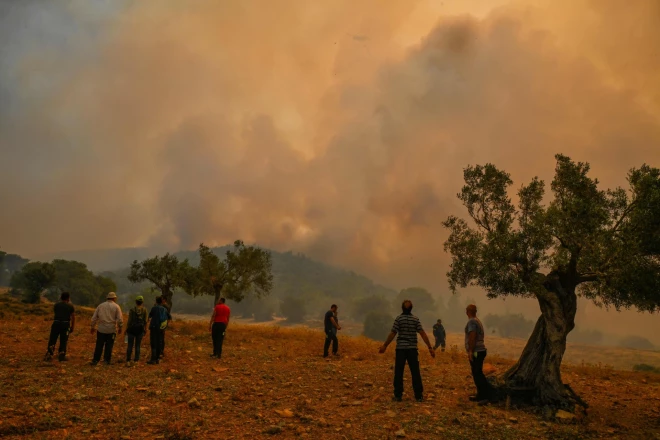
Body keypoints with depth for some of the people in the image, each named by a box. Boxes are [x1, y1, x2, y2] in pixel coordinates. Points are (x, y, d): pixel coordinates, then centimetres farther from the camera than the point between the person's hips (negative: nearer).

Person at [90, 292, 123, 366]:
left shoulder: (101, 305, 7)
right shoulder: (116, 306, -3)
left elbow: (94, 317, 8)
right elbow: (120, 319, -8)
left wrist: (92, 327, 17)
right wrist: (120, 328, 4)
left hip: (101, 329, 2)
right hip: (112, 330, -2)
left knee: (99, 346, 8)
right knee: (109, 346, 7)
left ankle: (95, 360, 9)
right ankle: (107, 360, 11)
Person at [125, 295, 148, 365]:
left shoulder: (132, 310, -10)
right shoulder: (144, 310, -6)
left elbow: (129, 321, -8)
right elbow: (145, 321, -3)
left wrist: (126, 329, 4)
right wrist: (145, 330, 8)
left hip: (132, 328, -1)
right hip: (140, 329, 1)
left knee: (130, 345, 7)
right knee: (138, 345, 10)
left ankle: (128, 360, 8)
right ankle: (136, 360, 11)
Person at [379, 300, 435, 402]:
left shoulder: (399, 319, -5)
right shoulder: (415, 319, 1)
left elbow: (392, 334, -7)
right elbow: (423, 334, -4)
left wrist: (385, 346, 1)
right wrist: (430, 347, -2)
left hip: (401, 348, -2)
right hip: (412, 349, 2)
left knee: (398, 372, 4)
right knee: (415, 373, 6)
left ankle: (398, 395, 5)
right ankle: (419, 396, 7)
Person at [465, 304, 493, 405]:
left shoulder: (471, 322, -13)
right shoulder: (477, 321, 17)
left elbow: (472, 337, -22)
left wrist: (470, 351, -22)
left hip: (476, 352, -10)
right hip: (480, 351, 10)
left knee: (477, 374, -10)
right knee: (477, 374, 13)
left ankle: (487, 395, -12)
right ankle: (480, 395, 18)